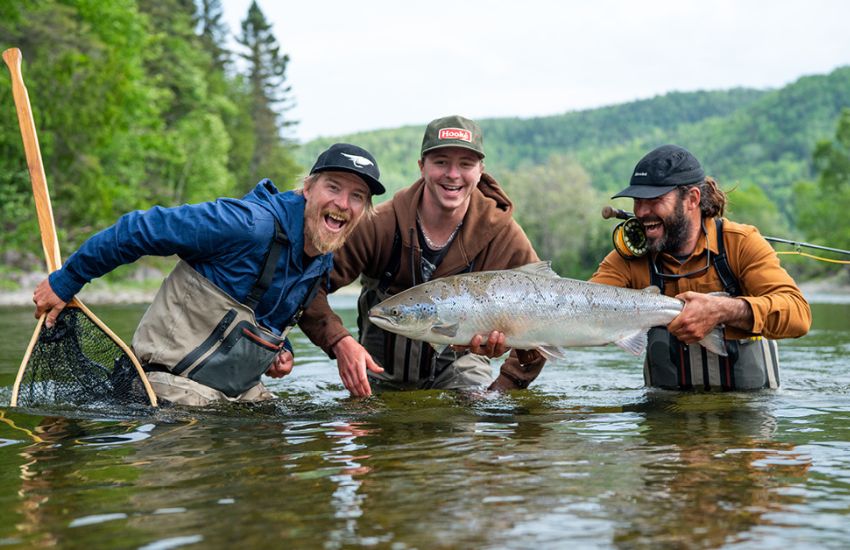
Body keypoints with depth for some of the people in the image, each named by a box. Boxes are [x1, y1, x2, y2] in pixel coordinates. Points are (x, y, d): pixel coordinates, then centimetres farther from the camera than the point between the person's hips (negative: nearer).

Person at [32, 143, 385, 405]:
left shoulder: (324, 262, 4)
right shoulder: (251, 223, -24)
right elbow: (141, 229, -20)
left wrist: (279, 348, 3)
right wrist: (65, 281, -13)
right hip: (179, 380, -8)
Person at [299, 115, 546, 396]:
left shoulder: (502, 234, -16)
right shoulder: (380, 224, -20)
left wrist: (505, 385, -13)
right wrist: (340, 342, -36)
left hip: (459, 364, 1)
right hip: (383, 371, 0)